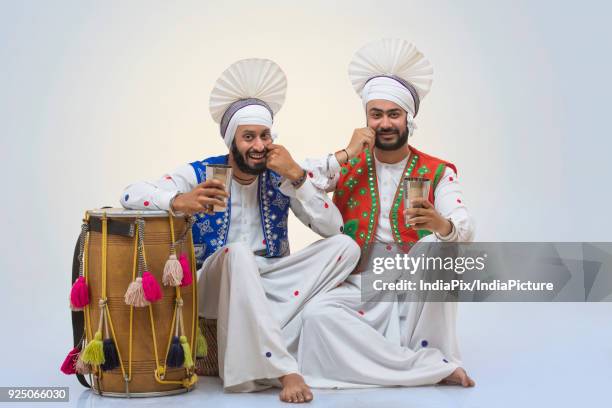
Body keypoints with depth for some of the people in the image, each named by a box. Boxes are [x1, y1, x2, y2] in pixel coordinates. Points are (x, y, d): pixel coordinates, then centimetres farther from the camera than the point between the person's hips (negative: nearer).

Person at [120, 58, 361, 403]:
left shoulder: (281, 177, 0)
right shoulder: (200, 174, -7)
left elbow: (333, 228, -9)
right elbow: (131, 195, -19)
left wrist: (296, 177, -20)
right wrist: (179, 201, -39)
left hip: (271, 283, 3)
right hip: (216, 285, -3)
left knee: (345, 247, -17)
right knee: (237, 253, -37)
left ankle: (261, 345, -28)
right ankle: (284, 369, -37)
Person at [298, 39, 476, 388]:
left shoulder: (437, 173, 4)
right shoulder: (349, 166, 8)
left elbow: (465, 229, -14)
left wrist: (441, 225, -37)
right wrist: (346, 155, -8)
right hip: (360, 288, 1)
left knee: (436, 245, -31)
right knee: (318, 314, -31)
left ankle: (429, 354, -16)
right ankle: (433, 367, -23)